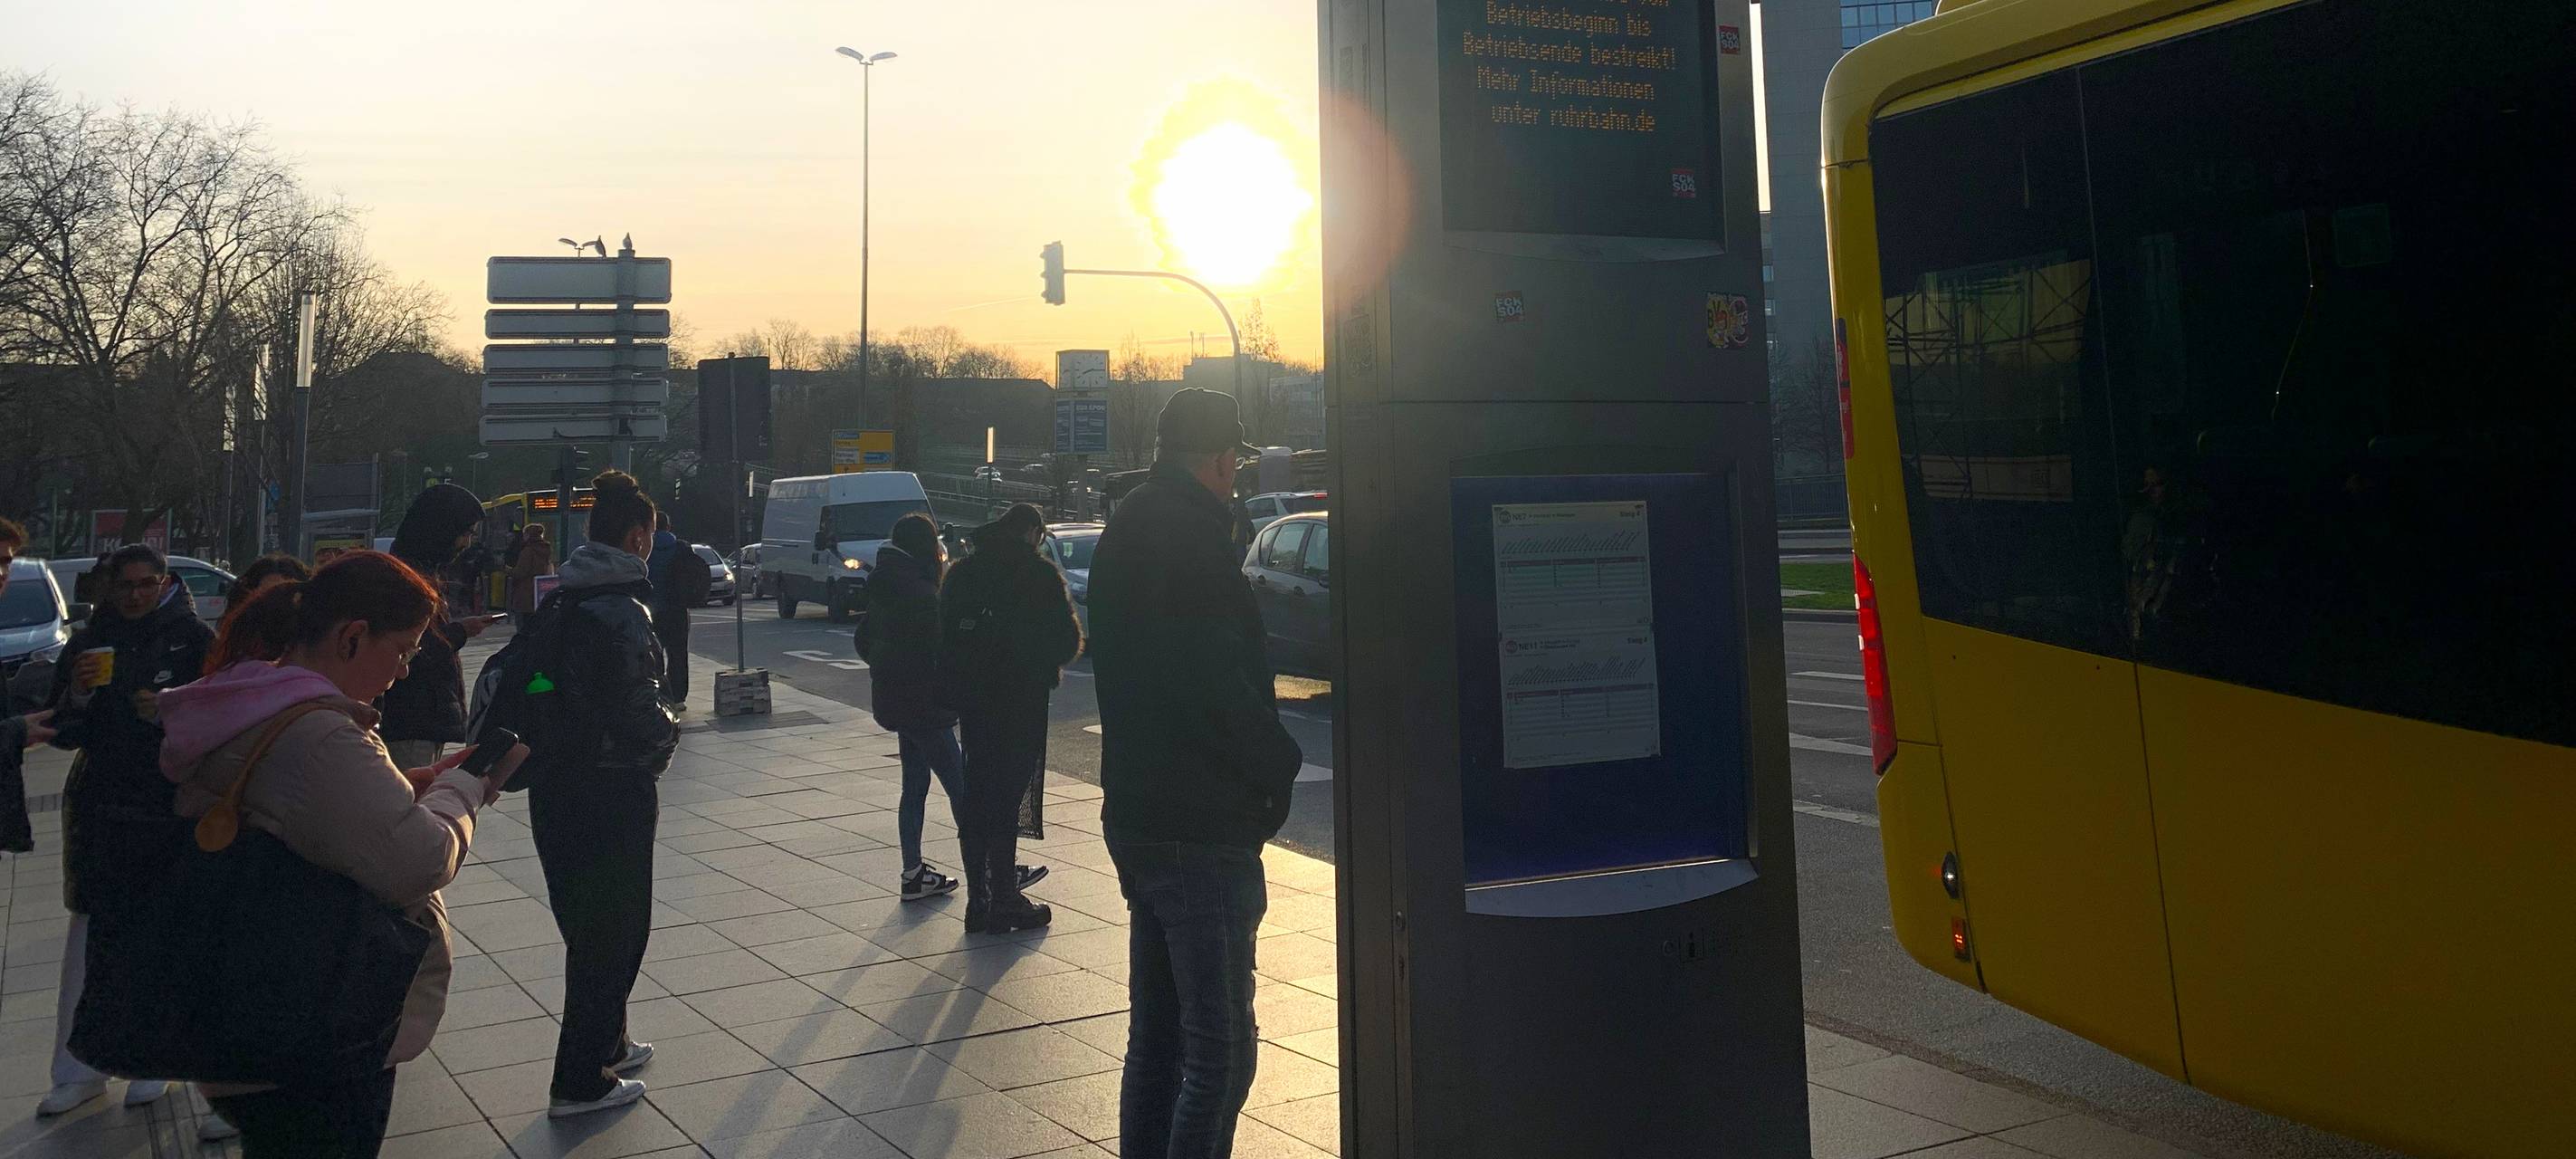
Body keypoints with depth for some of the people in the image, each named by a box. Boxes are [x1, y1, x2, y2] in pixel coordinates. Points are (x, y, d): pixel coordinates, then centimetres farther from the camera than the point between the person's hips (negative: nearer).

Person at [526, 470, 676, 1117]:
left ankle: (604, 1045, 39)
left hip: (557, 788, 9)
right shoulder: (621, 612, -21)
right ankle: (581, 1081, 10)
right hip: (611, 793, -9)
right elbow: (637, 711, -25)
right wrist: (666, 737, -4)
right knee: (615, 932, 3)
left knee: (587, 924, 22)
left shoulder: (561, 602, 7)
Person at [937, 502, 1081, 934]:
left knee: (977, 797, 12)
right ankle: (1004, 901, 0)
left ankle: (978, 899, 15)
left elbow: (943, 637, 13)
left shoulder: (961, 572, 11)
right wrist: (1048, 665, 12)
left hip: (971, 699, 6)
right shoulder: (1039, 573, -7)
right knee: (1007, 799, -3)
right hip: (1020, 700, -6)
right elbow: (1068, 638, -7)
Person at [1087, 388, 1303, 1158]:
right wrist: (1280, 767, -7)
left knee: (1157, 1036, 19)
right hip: (1202, 830, -10)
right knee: (1221, 1050, -4)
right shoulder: (1192, 539, -16)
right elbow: (1222, 689, -23)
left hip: (1136, 818, 10)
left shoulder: (1126, 532, 14)